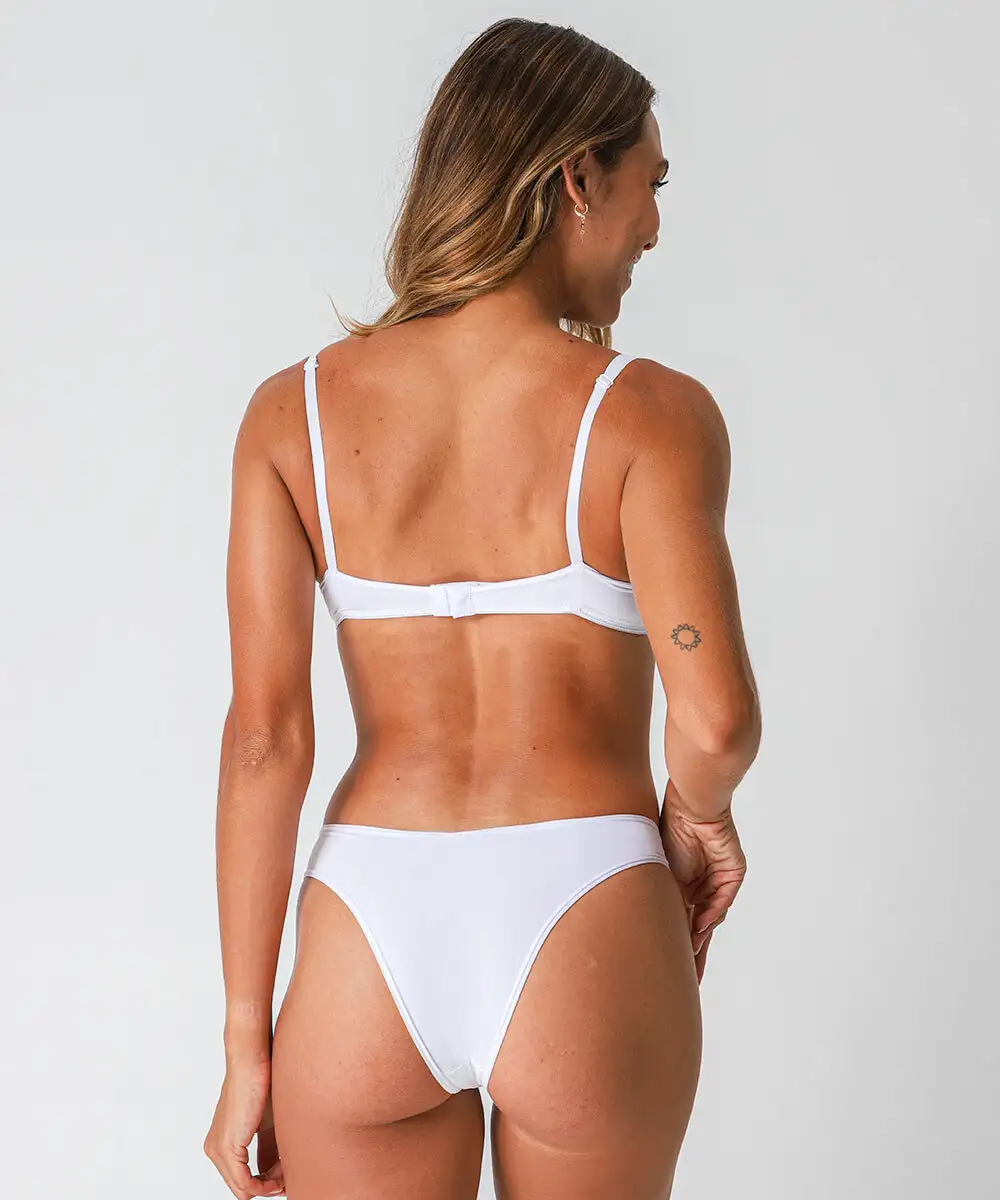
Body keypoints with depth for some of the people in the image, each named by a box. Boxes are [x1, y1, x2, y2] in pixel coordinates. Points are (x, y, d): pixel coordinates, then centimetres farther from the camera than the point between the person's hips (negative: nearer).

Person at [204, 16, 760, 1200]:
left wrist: (249, 1035, 3)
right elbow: (714, 714, -16)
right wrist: (699, 810, 7)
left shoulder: (295, 409, 2)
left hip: (370, 935, 2)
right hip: (585, 934, -1)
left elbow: (265, 735, -2)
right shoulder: (648, 413, -6)